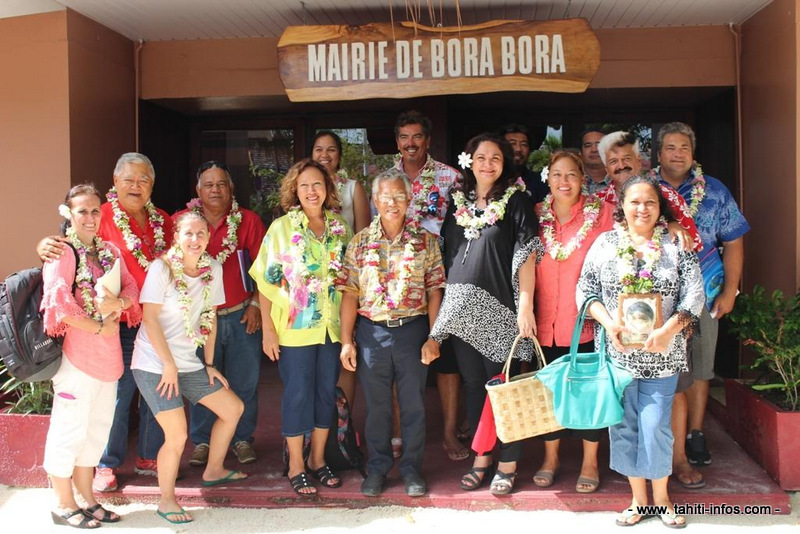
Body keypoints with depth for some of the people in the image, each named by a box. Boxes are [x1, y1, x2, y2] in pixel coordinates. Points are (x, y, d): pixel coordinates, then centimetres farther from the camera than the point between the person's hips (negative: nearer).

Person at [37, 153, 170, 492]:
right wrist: (45, 246, -32)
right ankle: (106, 465, 18)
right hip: (120, 324, -5)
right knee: (117, 394, 0)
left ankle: (149, 457, 29)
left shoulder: (162, 221, 11)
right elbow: (68, 242, -10)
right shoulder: (102, 217, -5)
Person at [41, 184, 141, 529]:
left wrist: (119, 302, -13)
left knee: (96, 430, 16)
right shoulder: (63, 252, -10)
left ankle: (87, 499, 31)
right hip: (77, 355, -7)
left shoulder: (109, 251, 12)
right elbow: (58, 301, -20)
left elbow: (132, 288, 9)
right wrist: (99, 327, -15)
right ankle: (64, 506, 19)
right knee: (69, 430, 3)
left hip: (108, 356, 8)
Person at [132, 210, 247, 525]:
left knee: (234, 408, 11)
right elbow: (150, 319, -15)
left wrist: (209, 364, 8)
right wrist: (169, 365, -15)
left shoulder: (213, 269, 2)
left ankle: (213, 471, 32)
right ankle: (166, 501, 12)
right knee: (177, 436, -11)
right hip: (155, 364, -6)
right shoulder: (162, 268, -13)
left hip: (188, 362, 7)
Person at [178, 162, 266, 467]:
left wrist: (256, 304, -3)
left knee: (244, 381, 8)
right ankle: (202, 442, 24)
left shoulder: (248, 221, -1)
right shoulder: (181, 221, 0)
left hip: (241, 315, 0)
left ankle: (242, 439, 24)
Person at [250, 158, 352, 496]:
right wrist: (267, 328, -10)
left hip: (332, 326, 4)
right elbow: (266, 281, -5)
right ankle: (296, 466, 16)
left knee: (327, 391, 11)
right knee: (298, 394, 2)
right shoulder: (282, 227, -5)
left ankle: (318, 459, 27)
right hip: (294, 327, -4)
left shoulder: (339, 228, 6)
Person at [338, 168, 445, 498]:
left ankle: (411, 468, 25)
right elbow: (350, 293, 0)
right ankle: (377, 468, 27)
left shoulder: (425, 241, 1)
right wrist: (346, 341, -4)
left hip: (412, 330, 0)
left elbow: (434, 291, 0)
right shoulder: (360, 242, 2)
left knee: (414, 404, 9)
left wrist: (433, 338, -6)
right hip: (371, 332, 1)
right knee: (377, 405, 11)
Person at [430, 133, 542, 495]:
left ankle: (508, 463, 14)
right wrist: (446, 299, 9)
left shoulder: (516, 200, -1)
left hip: (499, 307, -4)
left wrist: (526, 306, -14)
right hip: (462, 306, 4)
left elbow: (527, 255, -7)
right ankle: (481, 456, 24)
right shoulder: (458, 200, 12)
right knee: (472, 383, 11)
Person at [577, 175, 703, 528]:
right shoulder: (606, 243, 5)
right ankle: (638, 498, 23)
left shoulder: (676, 244, 3)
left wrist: (669, 330, -16)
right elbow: (585, 288, 3)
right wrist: (608, 323, -12)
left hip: (661, 354, -1)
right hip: (616, 350, 1)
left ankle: (661, 496, 22)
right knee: (624, 425, 7)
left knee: (656, 426, 0)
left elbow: (694, 293, -3)